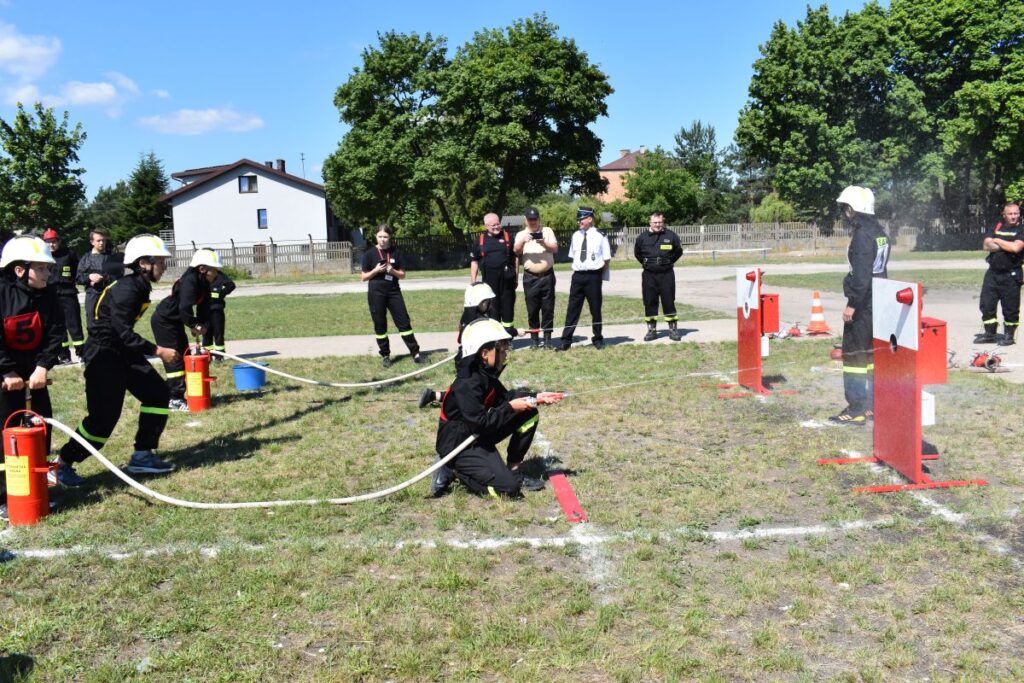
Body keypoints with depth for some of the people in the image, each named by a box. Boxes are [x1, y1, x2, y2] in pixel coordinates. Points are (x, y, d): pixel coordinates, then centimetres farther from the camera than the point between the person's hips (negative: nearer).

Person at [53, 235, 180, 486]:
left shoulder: (139, 287, 7)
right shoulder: (126, 289, -21)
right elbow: (123, 333, -25)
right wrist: (158, 351, -25)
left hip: (123, 352, 10)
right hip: (103, 354, -10)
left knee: (158, 393, 4)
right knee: (104, 415, -9)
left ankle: (142, 456, 11)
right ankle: (63, 464, 7)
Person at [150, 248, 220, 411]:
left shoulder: (204, 284, 1)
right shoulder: (189, 281, -28)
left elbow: (204, 307, 2)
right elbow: (185, 308, -37)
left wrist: (200, 325, -12)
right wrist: (194, 325, -27)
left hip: (175, 322, 10)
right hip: (163, 321, -10)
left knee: (185, 356, 12)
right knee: (174, 359, -9)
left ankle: (177, 395, 20)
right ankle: (174, 400, -5)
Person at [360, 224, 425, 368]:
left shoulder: (396, 252, 3)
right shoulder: (369, 254, -2)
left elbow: (402, 275, 6)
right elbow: (364, 277, 1)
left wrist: (393, 271, -14)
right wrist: (376, 271, -16)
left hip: (393, 292, 2)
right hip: (376, 293, -1)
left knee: (404, 322, 0)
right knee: (380, 325, 4)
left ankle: (415, 353, 5)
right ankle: (385, 355, 16)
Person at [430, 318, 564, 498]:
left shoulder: (486, 374, 1)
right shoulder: (466, 385, -27)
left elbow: (504, 398, 11)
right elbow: (480, 424, -28)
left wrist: (534, 398, -2)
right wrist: (510, 408, -21)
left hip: (479, 437, 10)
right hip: (459, 446, -9)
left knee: (529, 414, 3)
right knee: (508, 487, -20)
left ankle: (513, 470, 9)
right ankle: (452, 470, -4)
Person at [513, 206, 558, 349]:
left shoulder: (547, 231, 9)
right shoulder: (521, 234, 9)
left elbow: (555, 248, 0)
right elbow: (516, 251, -7)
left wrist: (544, 243, -20)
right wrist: (523, 241, -26)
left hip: (547, 276, 0)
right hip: (530, 277, 0)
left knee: (548, 308, 1)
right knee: (532, 309, 2)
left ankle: (547, 339, 7)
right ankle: (534, 338, 11)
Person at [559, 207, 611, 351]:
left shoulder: (600, 236, -6)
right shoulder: (576, 236, 8)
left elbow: (606, 259, -2)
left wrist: (600, 276, -5)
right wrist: (575, 270, 7)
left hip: (593, 276, -3)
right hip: (577, 275, 3)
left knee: (595, 308, 8)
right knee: (573, 308, 3)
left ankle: (598, 339, 22)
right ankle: (566, 340, 7)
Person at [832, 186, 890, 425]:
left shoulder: (862, 235, -17)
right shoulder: (879, 232, 14)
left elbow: (861, 275, -23)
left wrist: (852, 304, -21)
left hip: (862, 305, -10)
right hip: (878, 302, 10)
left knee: (854, 355, -5)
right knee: (873, 352, 15)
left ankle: (856, 409, -2)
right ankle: (874, 404, 22)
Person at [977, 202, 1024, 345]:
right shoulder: (996, 228, 11)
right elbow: (986, 245, -1)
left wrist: (997, 241, -6)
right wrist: (1006, 246, -12)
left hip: (1011, 275, -4)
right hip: (993, 273, 4)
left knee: (1010, 307, 2)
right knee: (986, 305, 6)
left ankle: (1009, 335, 14)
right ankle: (990, 334, 18)